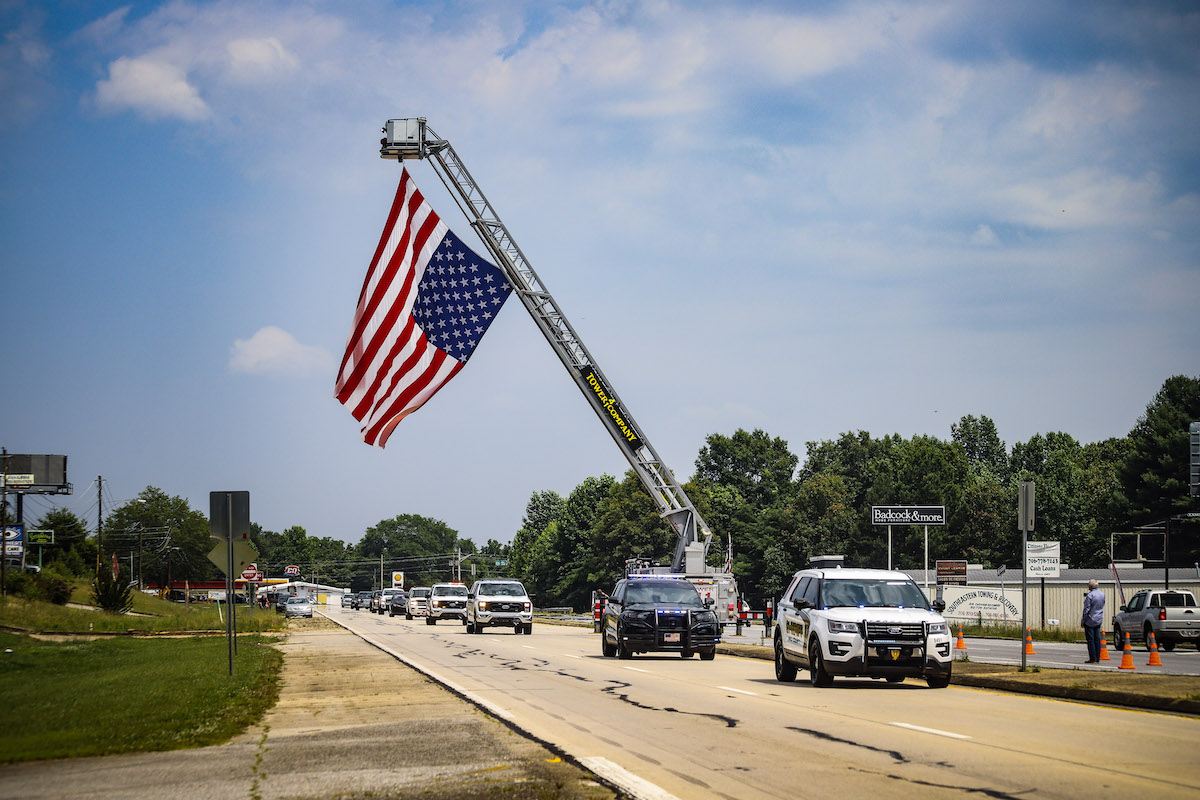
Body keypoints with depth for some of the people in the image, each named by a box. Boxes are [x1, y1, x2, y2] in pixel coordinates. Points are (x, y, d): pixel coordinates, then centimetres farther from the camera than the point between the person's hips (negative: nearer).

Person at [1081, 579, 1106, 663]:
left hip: (1090, 620, -7)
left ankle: (1093, 658, -5)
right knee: (1097, 639, 9)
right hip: (1099, 620, 7)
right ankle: (1097, 658, 9)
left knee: (1090, 639, -3)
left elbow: (1087, 609, -15)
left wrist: (1083, 620, -9)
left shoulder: (1090, 595, -17)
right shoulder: (1102, 594, 6)